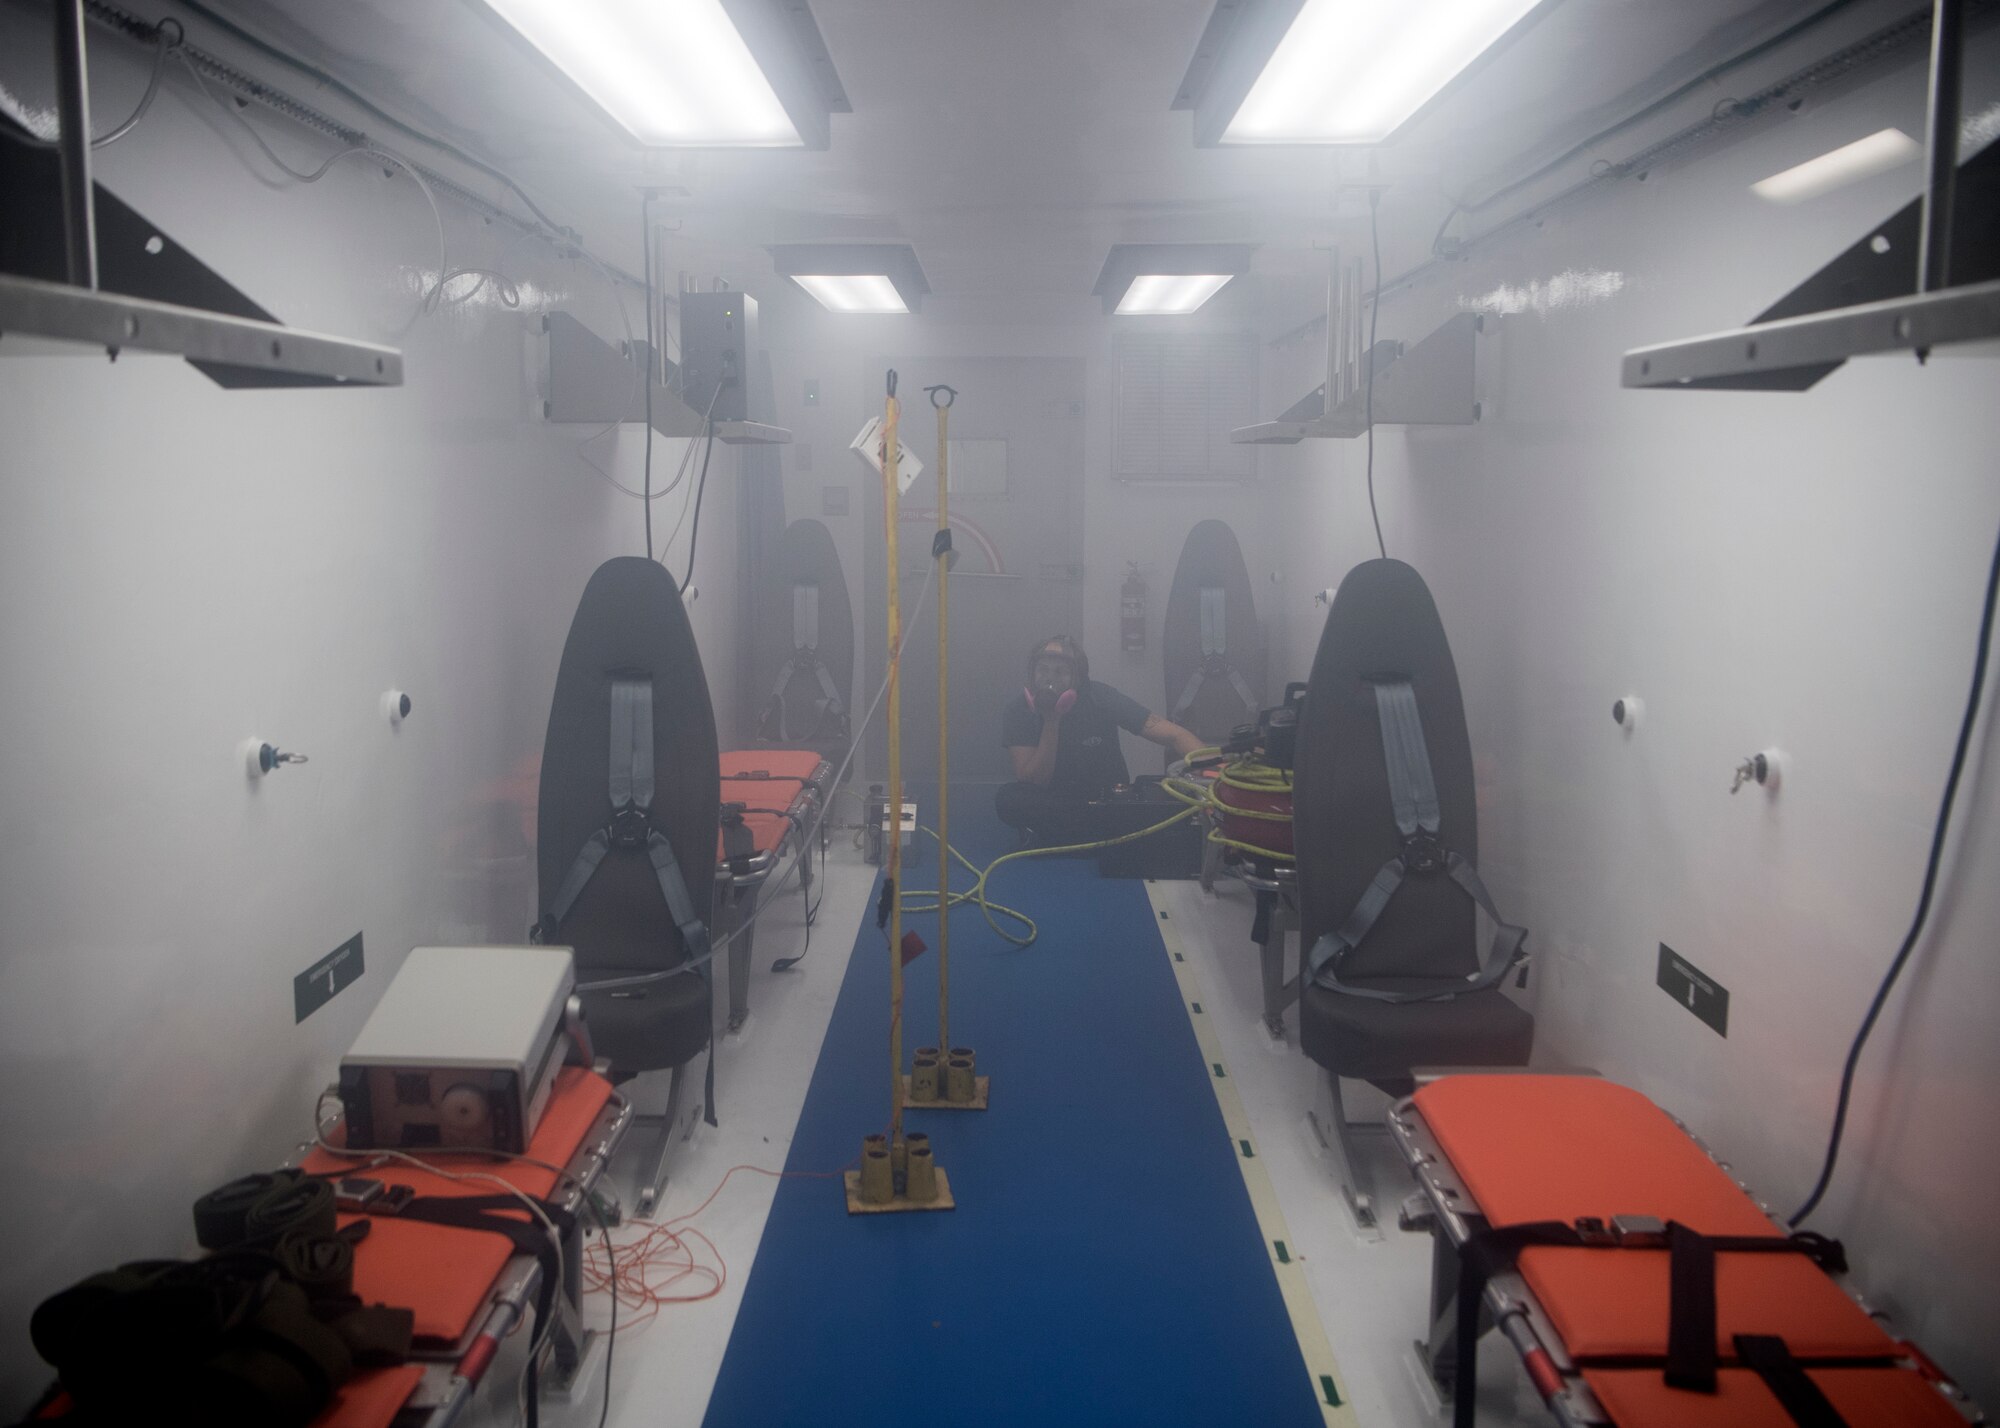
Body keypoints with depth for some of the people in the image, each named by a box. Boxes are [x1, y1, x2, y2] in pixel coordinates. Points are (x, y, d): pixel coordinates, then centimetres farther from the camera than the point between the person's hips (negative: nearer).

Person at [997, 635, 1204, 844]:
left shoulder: (1101, 698, -14)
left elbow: (1175, 736, -19)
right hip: (1054, 804, 1)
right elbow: (1034, 782, -19)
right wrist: (1051, 720, -28)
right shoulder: (1018, 711, -13)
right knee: (1008, 798, -32)